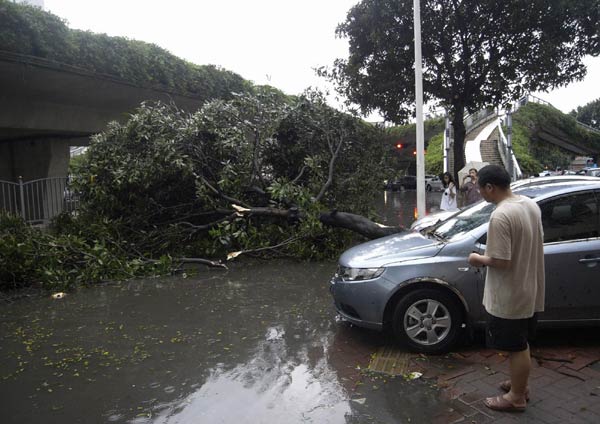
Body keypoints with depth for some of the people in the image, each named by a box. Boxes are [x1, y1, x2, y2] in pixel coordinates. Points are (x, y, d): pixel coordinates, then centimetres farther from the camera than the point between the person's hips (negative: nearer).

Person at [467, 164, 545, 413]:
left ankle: (517, 397, 26)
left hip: (509, 296, -9)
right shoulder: (531, 205, 2)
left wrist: (479, 259, -8)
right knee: (521, 345, 24)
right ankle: (519, 384, 41)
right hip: (528, 290, 9)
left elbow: (501, 262, -27)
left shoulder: (500, 216, -27)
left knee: (516, 348, 8)